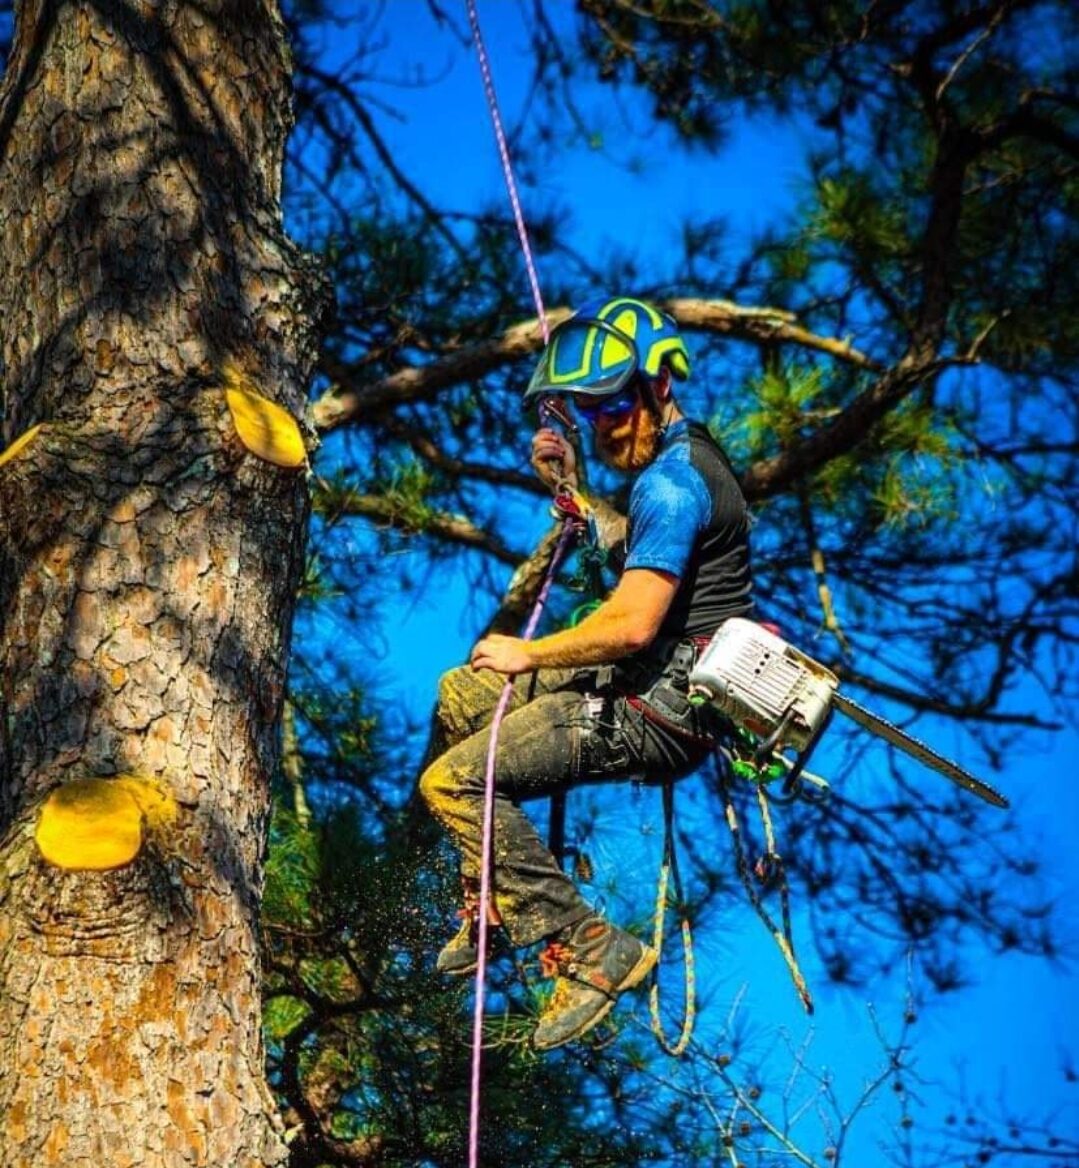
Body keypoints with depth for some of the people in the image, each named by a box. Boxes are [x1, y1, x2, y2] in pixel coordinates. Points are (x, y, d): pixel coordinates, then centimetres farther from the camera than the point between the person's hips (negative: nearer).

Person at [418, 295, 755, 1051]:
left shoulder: (672, 484, -20)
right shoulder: (680, 456, 12)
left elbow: (633, 622, -27)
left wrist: (527, 654, -14)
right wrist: (572, 488, 17)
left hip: (663, 706, -11)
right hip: (660, 674, 11)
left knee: (454, 781, -16)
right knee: (462, 695, 24)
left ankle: (595, 951, -15)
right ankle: (493, 900, 24)